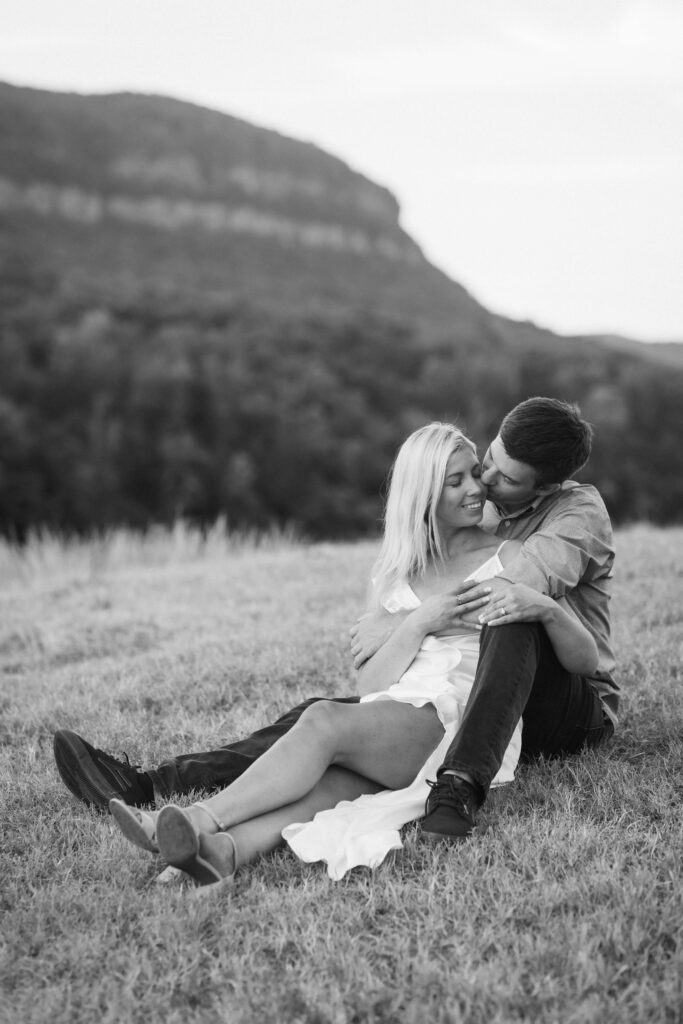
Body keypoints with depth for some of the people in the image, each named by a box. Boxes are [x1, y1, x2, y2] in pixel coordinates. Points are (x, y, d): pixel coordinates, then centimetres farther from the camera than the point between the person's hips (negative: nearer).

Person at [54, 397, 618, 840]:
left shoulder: (580, 509, -9)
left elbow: (533, 580, -30)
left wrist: (400, 627, -28)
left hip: (576, 705, -5)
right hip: (464, 703, 5)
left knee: (511, 618, -37)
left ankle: (461, 785, -51)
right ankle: (152, 787, -25)